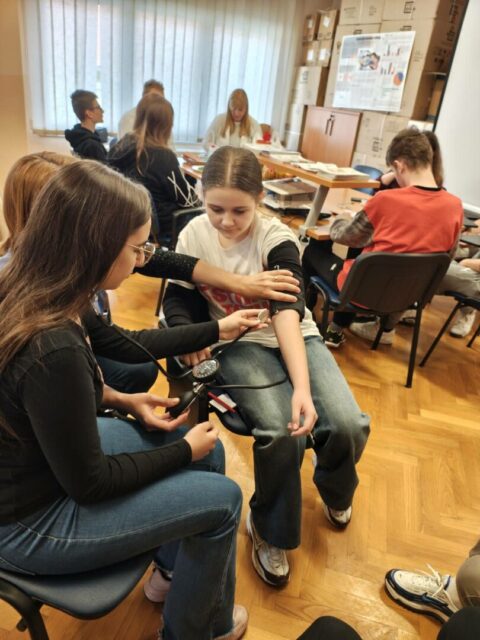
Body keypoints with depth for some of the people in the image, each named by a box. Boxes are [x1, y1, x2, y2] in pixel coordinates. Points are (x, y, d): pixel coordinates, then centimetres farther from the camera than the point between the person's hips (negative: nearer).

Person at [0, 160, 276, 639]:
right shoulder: (51, 349, -37)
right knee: (222, 499, -3)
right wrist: (184, 450, -10)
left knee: (209, 451, 11)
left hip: (56, 451, 8)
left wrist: (217, 329, 7)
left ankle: (173, 569, 37)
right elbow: (89, 483, -24)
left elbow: (121, 343, 7)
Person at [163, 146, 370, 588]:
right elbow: (177, 296, 0)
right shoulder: (194, 234, -7)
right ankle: (270, 531, 2)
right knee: (281, 432, -28)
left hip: (295, 337, 1)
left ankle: (334, 488, 20)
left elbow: (288, 309, -27)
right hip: (238, 345, 0)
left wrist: (302, 386, -40)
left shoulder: (278, 239, -14)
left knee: (350, 426, -19)